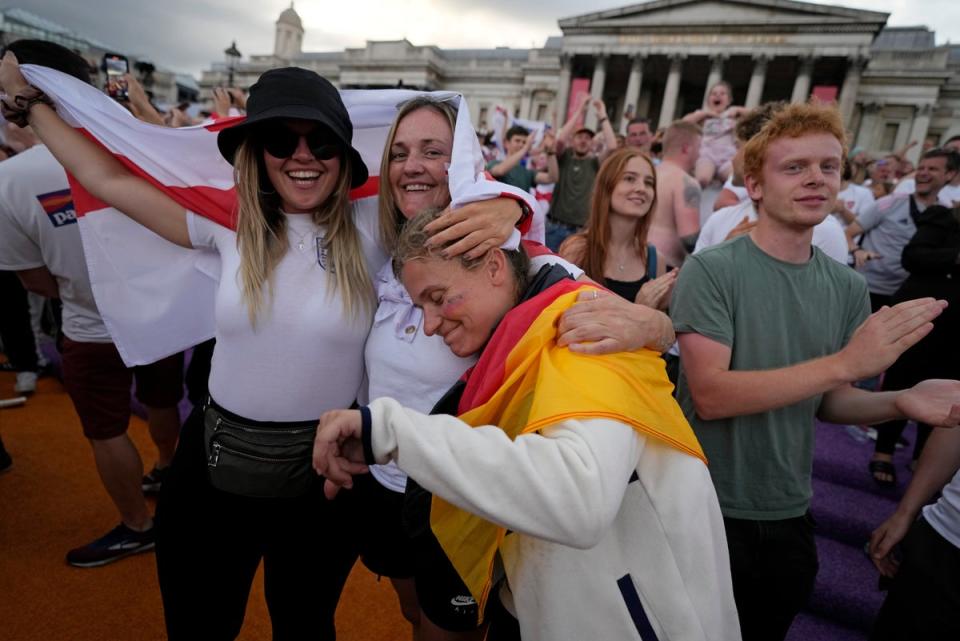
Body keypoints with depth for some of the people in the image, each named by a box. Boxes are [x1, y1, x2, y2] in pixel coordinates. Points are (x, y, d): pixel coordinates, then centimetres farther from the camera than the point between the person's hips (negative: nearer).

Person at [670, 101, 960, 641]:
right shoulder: (711, 270, -17)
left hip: (790, 516, 5)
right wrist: (844, 363, -30)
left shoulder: (848, 287, 0)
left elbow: (825, 400, 7)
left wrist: (900, 402, -13)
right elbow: (709, 396, -25)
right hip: (706, 511, -5)